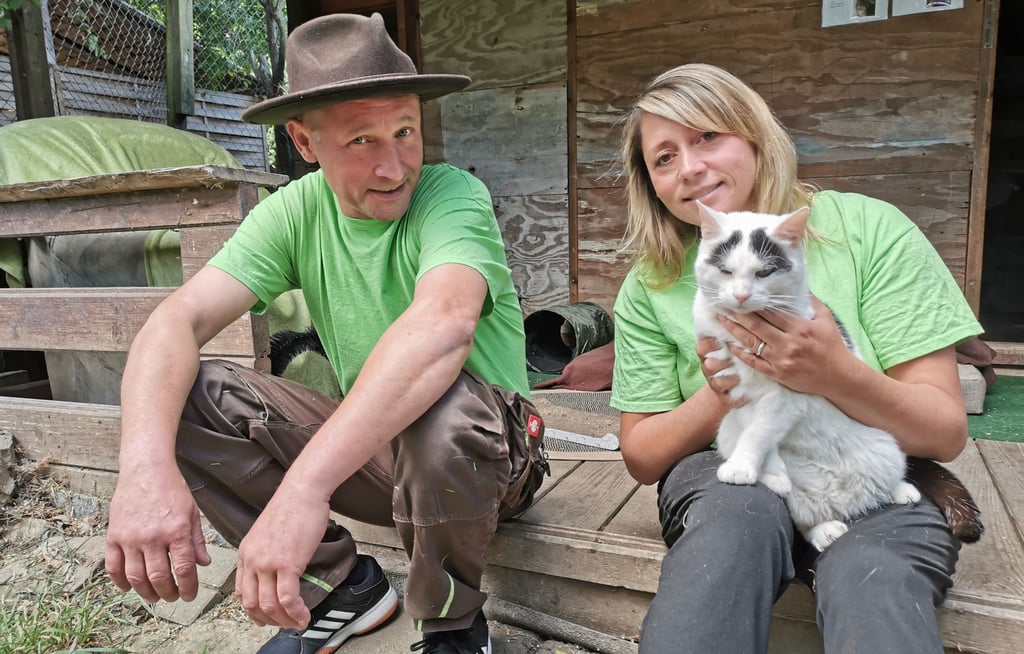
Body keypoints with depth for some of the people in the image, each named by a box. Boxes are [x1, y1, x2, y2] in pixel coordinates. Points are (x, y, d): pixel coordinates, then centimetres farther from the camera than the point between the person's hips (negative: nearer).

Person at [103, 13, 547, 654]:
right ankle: (342, 586, 1)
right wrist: (146, 465, -33)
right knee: (189, 391, -11)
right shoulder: (296, 211, -5)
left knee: (440, 403, -38)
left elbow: (445, 323, -40)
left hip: (485, 454, -3)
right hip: (365, 446, 4)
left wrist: (305, 485, -48)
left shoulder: (453, 195, -19)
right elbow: (178, 320, -15)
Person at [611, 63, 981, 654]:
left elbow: (947, 433, -5)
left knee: (870, 576, -34)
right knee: (744, 510, -33)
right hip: (729, 477, 2)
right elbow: (641, 457, 2)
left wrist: (834, 373, -25)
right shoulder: (650, 287, 1)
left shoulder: (869, 229, -5)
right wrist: (720, 394, -17)